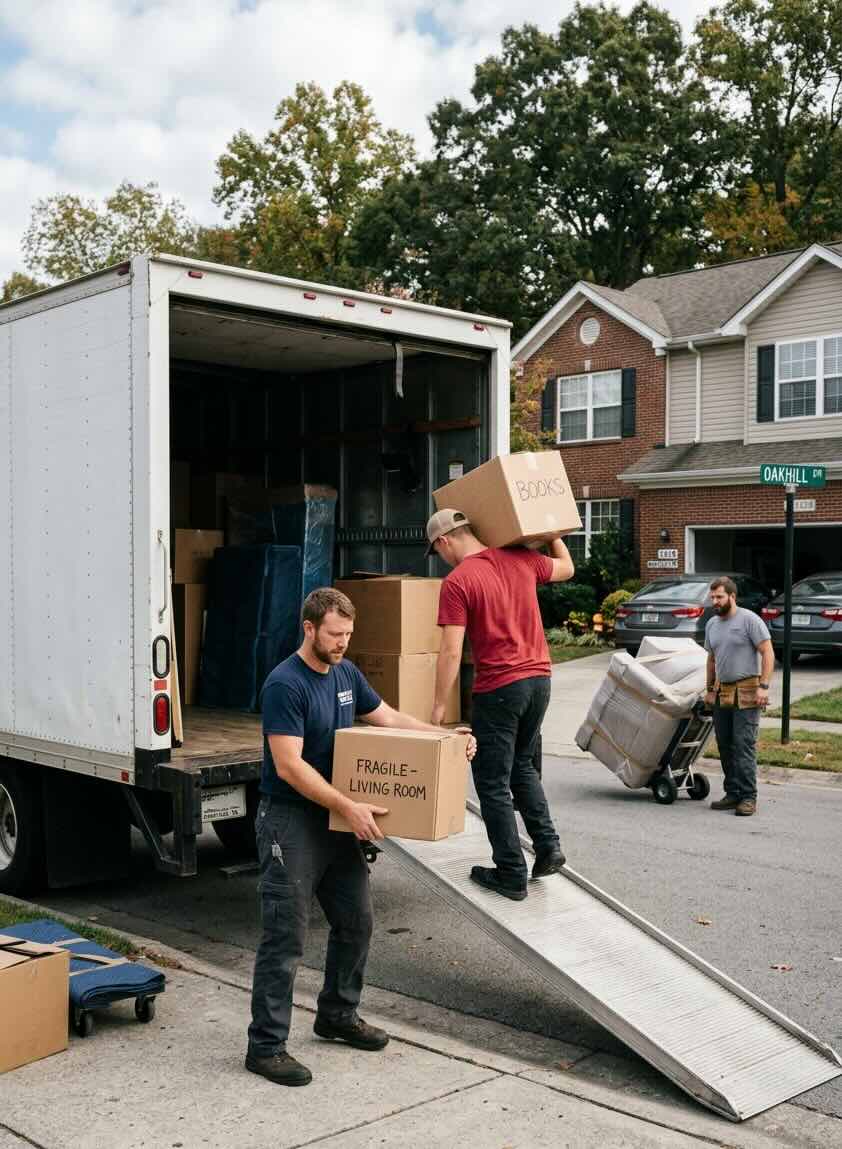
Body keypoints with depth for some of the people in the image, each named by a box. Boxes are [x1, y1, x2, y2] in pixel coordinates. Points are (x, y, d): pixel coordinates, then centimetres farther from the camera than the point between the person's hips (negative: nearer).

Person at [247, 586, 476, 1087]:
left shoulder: (345, 672, 7)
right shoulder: (285, 685, -19)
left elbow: (389, 718, 18)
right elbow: (289, 766, -24)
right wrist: (350, 807, -26)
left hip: (336, 820, 9)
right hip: (290, 821, -8)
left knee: (357, 922, 16)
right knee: (286, 937, -5)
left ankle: (338, 1015, 34)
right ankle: (266, 1046, 5)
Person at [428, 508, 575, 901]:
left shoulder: (456, 583, -13)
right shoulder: (520, 559, 4)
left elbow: (451, 652, -16)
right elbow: (566, 568, 24)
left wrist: (438, 706, -8)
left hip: (498, 689, -7)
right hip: (539, 678, 7)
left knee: (493, 784, 6)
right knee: (522, 765, 26)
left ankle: (512, 876, 11)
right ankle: (547, 846, 18)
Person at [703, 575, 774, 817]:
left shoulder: (749, 620, -8)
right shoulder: (712, 624, 13)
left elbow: (767, 653, -12)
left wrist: (763, 686, -19)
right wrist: (710, 689, 22)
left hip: (746, 692, -7)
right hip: (721, 693, 7)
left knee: (744, 745, -11)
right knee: (725, 747, 9)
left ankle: (748, 798, -8)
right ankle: (733, 794, 17)